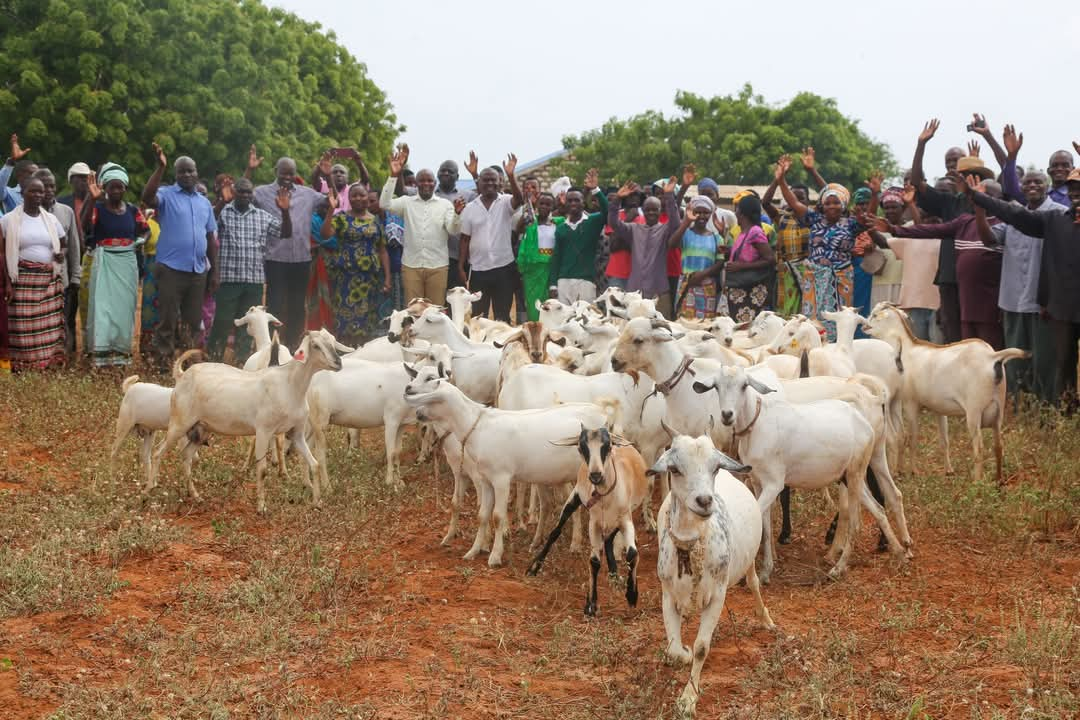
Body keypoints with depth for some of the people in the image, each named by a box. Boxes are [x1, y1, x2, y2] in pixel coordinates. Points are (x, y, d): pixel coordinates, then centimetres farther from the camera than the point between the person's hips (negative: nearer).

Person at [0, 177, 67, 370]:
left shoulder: (51, 219, 10)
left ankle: (49, 364, 8)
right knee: (24, 325, -4)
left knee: (50, 325, 2)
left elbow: (64, 245, 19)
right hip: (22, 280, -3)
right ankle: (24, 368, 0)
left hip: (49, 281, 3)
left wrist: (62, 254, -5)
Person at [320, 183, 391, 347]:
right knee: (345, 315, -4)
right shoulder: (341, 218, 1)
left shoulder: (375, 221, 10)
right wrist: (331, 209, -19)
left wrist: (387, 278, 4)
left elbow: (382, 251, 10)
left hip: (369, 276, 3)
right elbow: (325, 234, -16)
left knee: (366, 318, 5)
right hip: (345, 276, -3)